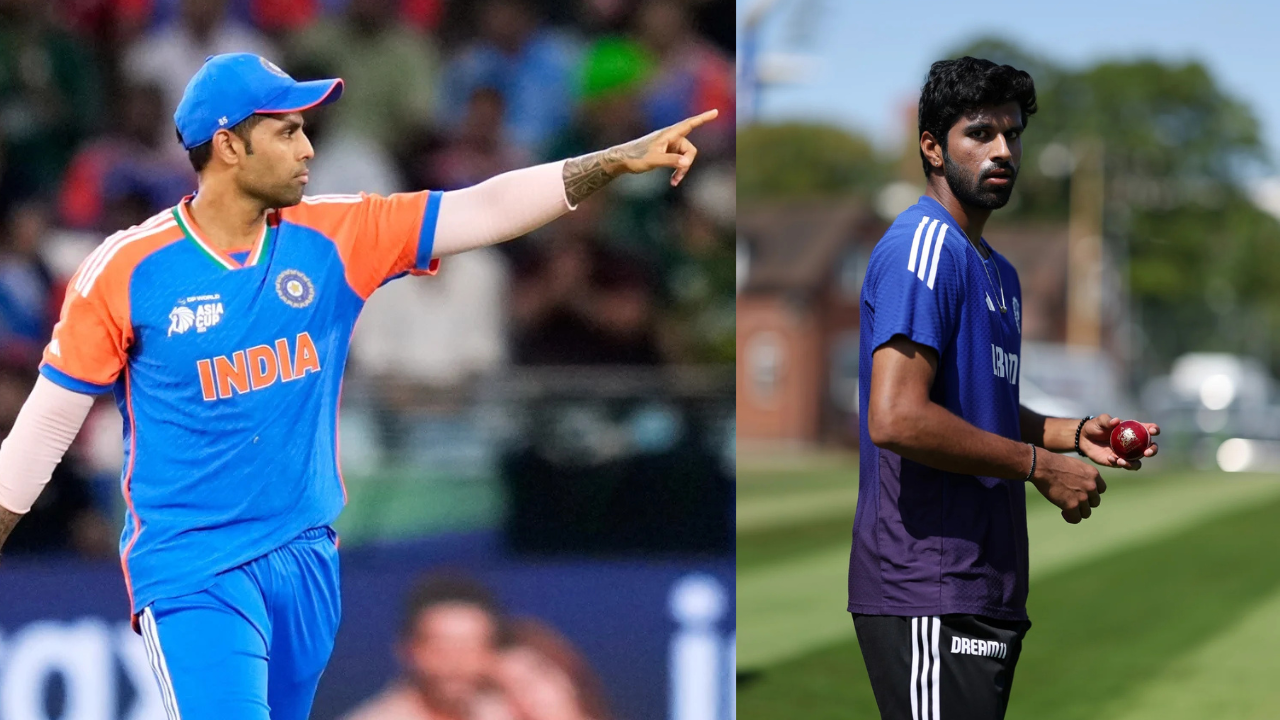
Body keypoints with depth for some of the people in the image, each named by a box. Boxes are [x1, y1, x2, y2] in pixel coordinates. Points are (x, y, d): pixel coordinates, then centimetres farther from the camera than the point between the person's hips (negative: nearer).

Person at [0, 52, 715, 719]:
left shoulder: (336, 239, 0)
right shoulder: (126, 270, -10)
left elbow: (483, 210, -5)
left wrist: (618, 160, -14)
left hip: (307, 558, 5)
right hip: (191, 571, -5)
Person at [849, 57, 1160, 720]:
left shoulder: (999, 272, 21)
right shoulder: (925, 245, -11)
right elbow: (897, 418, -22)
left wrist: (1075, 433, 14)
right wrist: (1042, 467, -14)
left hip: (983, 588, 10)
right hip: (931, 595, -10)